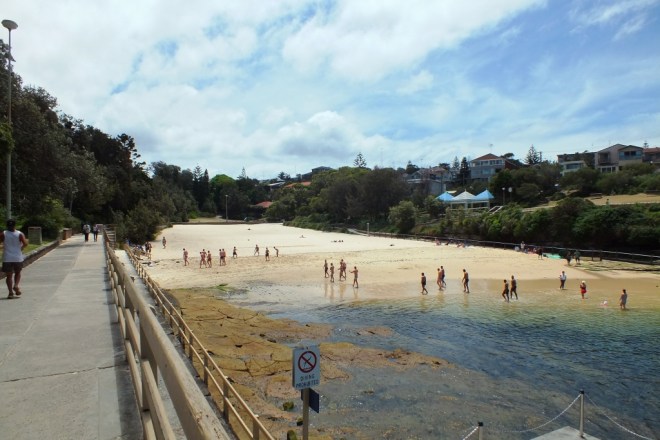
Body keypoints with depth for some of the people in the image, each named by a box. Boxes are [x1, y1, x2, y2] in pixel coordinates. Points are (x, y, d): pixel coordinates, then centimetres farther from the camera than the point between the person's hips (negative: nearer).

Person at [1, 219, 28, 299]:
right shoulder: (20, 234, -4)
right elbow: (25, 244, -15)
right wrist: (21, 248, 4)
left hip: (7, 259, 0)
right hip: (18, 258, 0)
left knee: (9, 275, 5)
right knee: (17, 273, 20)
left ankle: (11, 292, -2)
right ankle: (16, 286, -2)